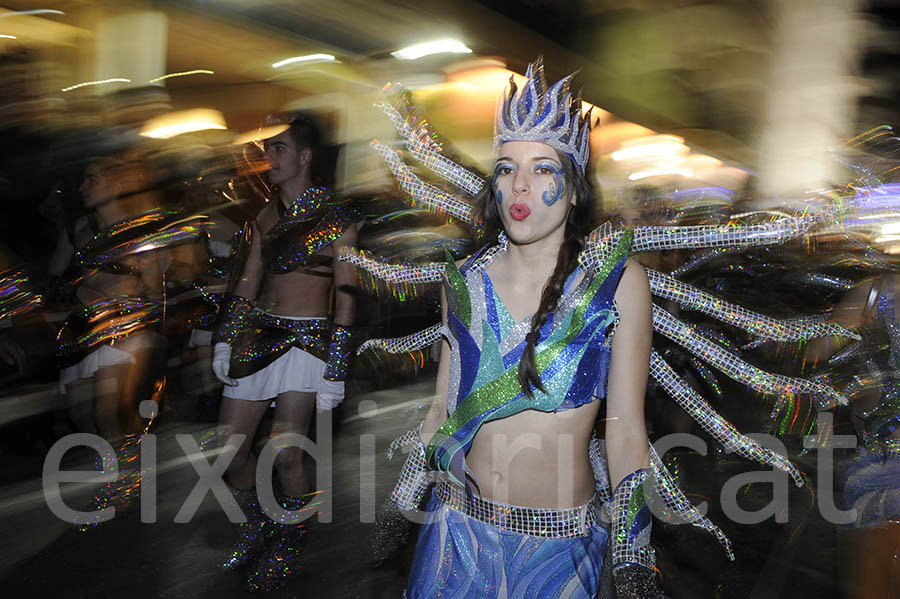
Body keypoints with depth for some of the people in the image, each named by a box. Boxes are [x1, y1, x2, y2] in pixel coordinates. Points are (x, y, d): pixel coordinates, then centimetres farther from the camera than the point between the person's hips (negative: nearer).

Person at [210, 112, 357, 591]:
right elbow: (248, 282, 17)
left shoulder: (335, 223, -4)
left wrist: (335, 371, -10)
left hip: (307, 340, -5)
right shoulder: (266, 216, 13)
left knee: (285, 453, -7)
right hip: (257, 336, 6)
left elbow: (344, 300, -6)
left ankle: (288, 543, 20)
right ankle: (255, 528, 31)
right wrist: (225, 340, 10)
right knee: (229, 449, 5)